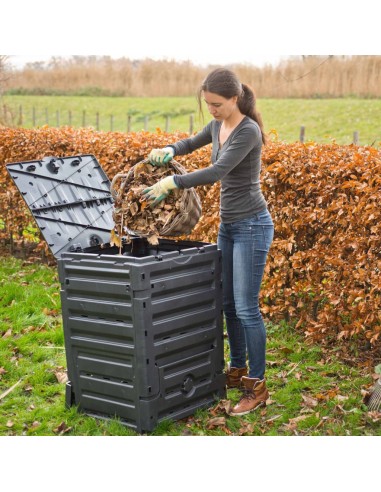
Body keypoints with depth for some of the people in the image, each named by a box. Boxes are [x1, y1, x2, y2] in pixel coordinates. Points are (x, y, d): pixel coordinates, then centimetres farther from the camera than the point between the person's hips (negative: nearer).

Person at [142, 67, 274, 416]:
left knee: (246, 307, -6)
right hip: (228, 225, 9)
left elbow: (217, 171, -27)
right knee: (228, 303, 15)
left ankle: (257, 386, 5)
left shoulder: (248, 131, -18)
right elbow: (194, 142, 25)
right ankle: (237, 369, 29)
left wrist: (171, 182, -24)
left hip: (252, 226, -9)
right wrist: (170, 150, 4)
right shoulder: (218, 126, 8)